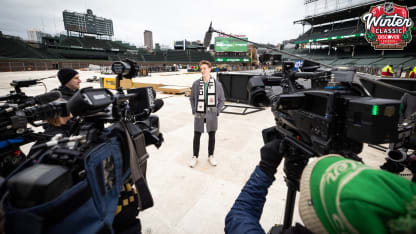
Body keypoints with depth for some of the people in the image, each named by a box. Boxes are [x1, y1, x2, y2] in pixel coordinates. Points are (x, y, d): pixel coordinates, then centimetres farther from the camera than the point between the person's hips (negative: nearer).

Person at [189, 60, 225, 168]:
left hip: (211, 115, 0)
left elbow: (221, 100, 5)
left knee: (212, 135, 12)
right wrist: (194, 111, 0)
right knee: (197, 136, 9)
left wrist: (217, 112, -3)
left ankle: (211, 156, 31)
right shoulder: (196, 83, -2)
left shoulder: (217, 84, -4)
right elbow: (192, 98, 7)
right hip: (199, 115, 0)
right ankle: (195, 157, 27)